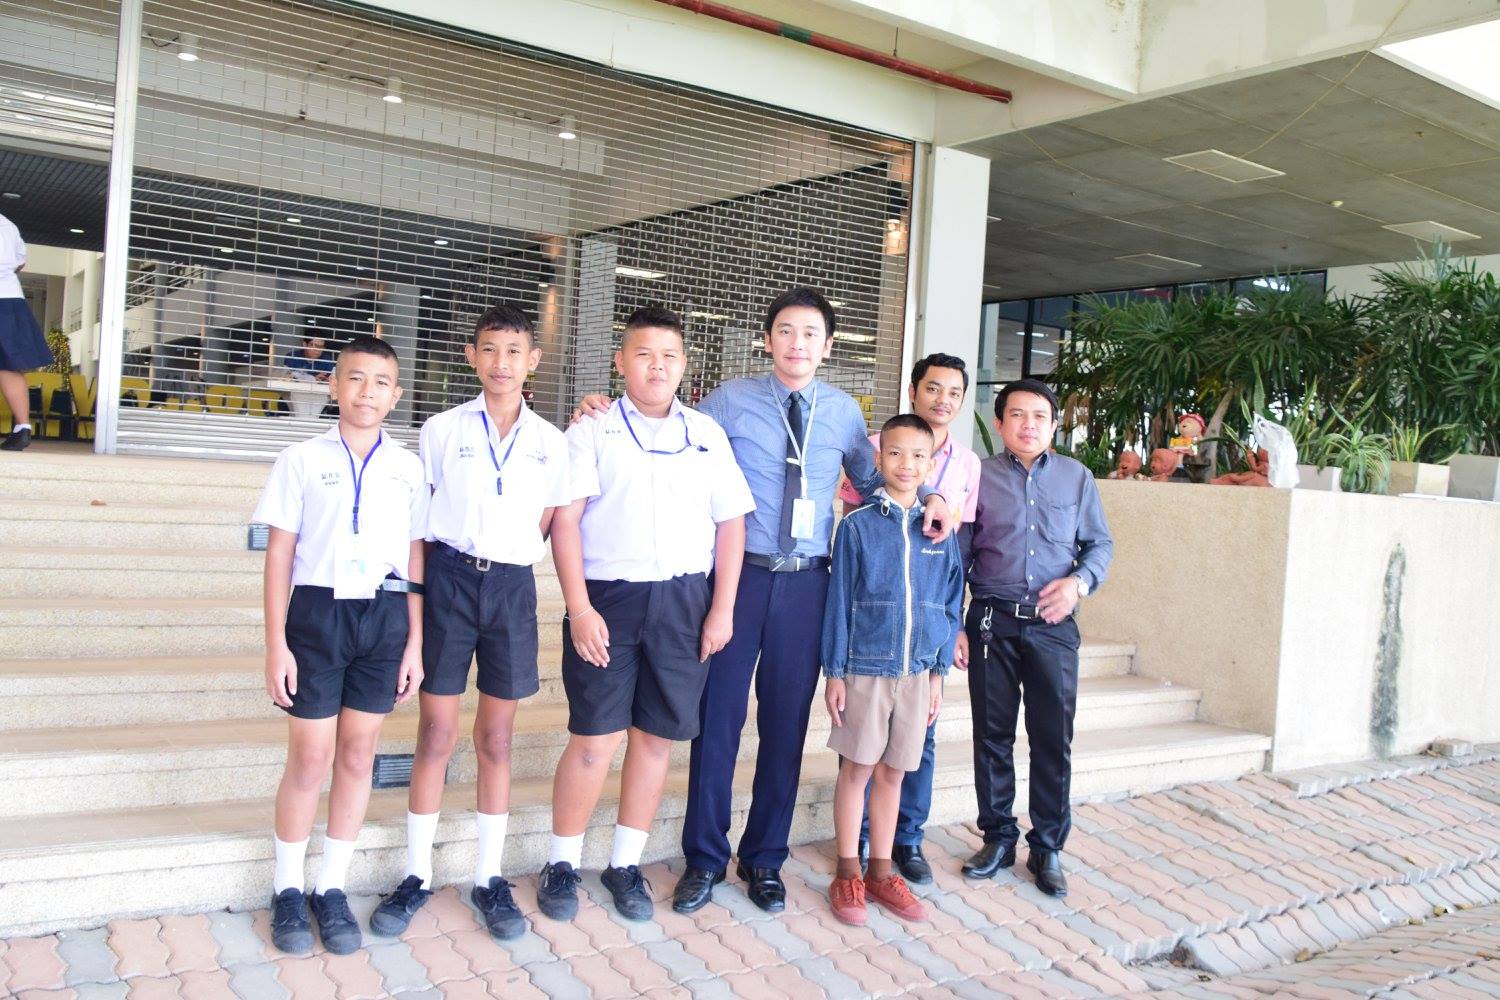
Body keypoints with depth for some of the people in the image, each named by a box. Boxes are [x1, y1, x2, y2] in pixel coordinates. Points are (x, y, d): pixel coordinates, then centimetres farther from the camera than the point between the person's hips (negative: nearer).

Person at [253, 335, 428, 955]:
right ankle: (287, 891, 20)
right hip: (317, 609, -2)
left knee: (358, 756, 8)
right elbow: (279, 554, 0)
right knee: (310, 759, 2)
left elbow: (416, 559, 7)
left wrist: (414, 642, 4)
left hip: (385, 614, 2)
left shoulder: (409, 468, 6)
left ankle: (332, 889, 22)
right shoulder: (302, 460, 1)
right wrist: (276, 643, -4)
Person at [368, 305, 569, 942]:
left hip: (512, 585, 1)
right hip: (448, 578, -1)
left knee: (496, 738, 8)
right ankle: (417, 875, 16)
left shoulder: (550, 442, 5)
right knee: (436, 733, 3)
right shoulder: (442, 430, 3)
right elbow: (415, 515, 6)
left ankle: (489, 877, 19)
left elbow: (548, 522, 11)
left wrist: (511, 559, -2)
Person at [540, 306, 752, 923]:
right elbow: (565, 522, -3)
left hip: (684, 600, 3)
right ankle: (562, 864, 17)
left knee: (657, 735, 8)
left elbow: (730, 522, 9)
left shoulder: (707, 435, 11)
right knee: (595, 738, -2)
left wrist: (722, 609, 2)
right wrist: (579, 609, -11)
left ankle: (626, 865, 23)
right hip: (607, 596, -2)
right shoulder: (593, 431, 3)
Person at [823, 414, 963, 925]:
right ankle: (847, 874, 20)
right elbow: (839, 601, -3)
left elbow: (951, 605, 9)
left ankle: (881, 872, 26)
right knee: (857, 769, 7)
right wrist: (835, 672, -4)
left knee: (892, 772, 13)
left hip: (917, 671, 3)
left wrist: (939, 672, 7)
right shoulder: (857, 525, -5)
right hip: (865, 668, -3)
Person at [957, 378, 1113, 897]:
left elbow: (1100, 543, 11)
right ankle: (998, 837, 23)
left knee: (1053, 739, 4)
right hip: (992, 622, 0)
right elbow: (957, 557, 4)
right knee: (992, 735, 7)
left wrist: (1079, 581, -10)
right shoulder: (979, 475, 3)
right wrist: (954, 627, 0)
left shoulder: (1076, 477, 8)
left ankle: (1047, 847, 18)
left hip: (1053, 625, 1)